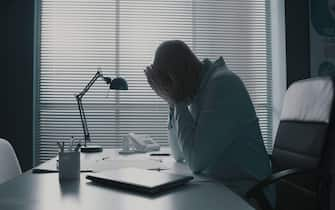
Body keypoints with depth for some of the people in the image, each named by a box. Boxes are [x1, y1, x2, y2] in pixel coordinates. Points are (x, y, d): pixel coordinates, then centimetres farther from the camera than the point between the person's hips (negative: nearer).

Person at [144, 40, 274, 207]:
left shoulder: (223, 84, -18)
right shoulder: (198, 90, 6)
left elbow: (196, 160, -23)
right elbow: (179, 155, 8)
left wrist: (178, 102, -15)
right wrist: (173, 103, -1)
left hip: (243, 195, -7)